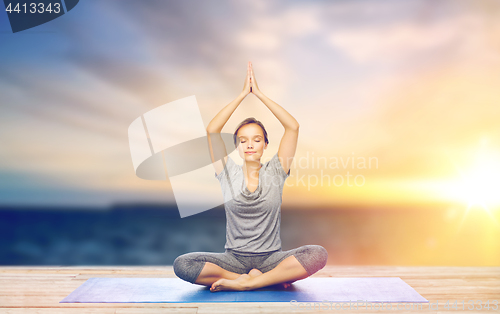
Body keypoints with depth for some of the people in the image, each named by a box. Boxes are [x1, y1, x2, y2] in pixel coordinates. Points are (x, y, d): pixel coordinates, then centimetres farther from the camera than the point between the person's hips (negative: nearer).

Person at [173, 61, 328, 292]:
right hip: (234, 258, 1)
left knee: (318, 254, -29)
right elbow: (212, 130, -5)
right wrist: (242, 95, -3)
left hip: (270, 258, 0)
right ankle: (272, 279, -21)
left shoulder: (274, 173, 3)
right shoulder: (228, 174, 4)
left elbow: (293, 127, -4)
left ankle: (244, 283, -24)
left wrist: (259, 94, -2)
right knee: (182, 264, -26)